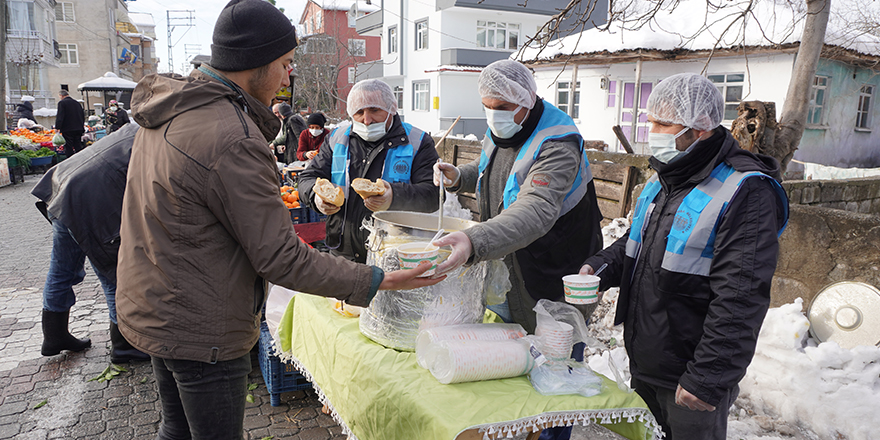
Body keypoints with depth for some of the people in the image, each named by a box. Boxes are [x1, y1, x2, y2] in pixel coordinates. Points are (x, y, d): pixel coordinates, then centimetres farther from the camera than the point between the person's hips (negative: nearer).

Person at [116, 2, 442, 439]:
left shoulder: (167, 108, 4)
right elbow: (281, 260, -26)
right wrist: (378, 281, -22)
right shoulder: (231, 140, -28)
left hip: (148, 312, 9)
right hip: (200, 333, -9)